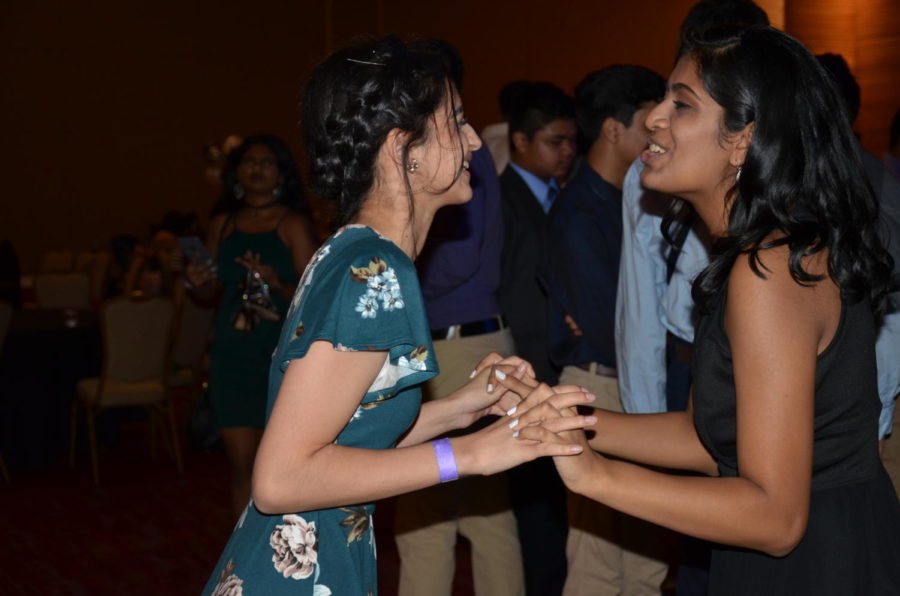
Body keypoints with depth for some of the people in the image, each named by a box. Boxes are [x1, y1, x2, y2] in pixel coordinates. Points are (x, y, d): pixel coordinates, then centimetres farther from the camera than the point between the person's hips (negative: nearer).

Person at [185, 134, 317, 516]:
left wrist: (276, 283, -24)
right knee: (241, 464, 3)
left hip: (282, 356, -4)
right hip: (232, 356, 4)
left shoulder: (293, 225, -1)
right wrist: (196, 283, -3)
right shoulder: (222, 224, 11)